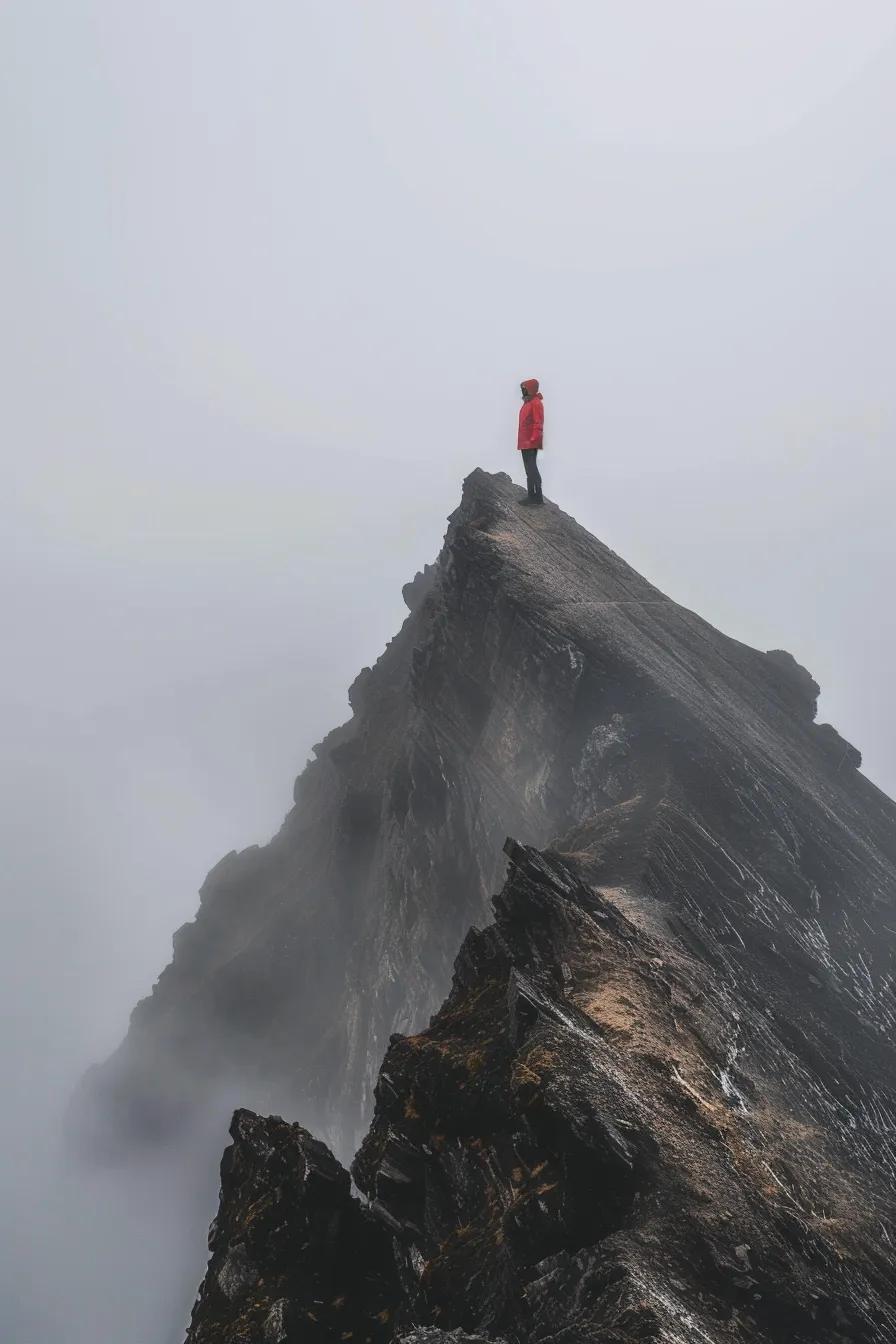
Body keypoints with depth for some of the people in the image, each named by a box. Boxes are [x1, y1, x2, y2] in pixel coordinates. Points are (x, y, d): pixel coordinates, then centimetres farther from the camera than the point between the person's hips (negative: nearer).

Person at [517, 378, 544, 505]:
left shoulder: (536, 403, -11)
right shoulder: (527, 402, 18)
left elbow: (538, 423, -18)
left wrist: (533, 440, -23)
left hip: (531, 443, -10)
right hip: (524, 443, 10)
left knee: (532, 469, -12)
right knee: (529, 469, 12)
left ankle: (537, 497, -12)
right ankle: (532, 496, 16)